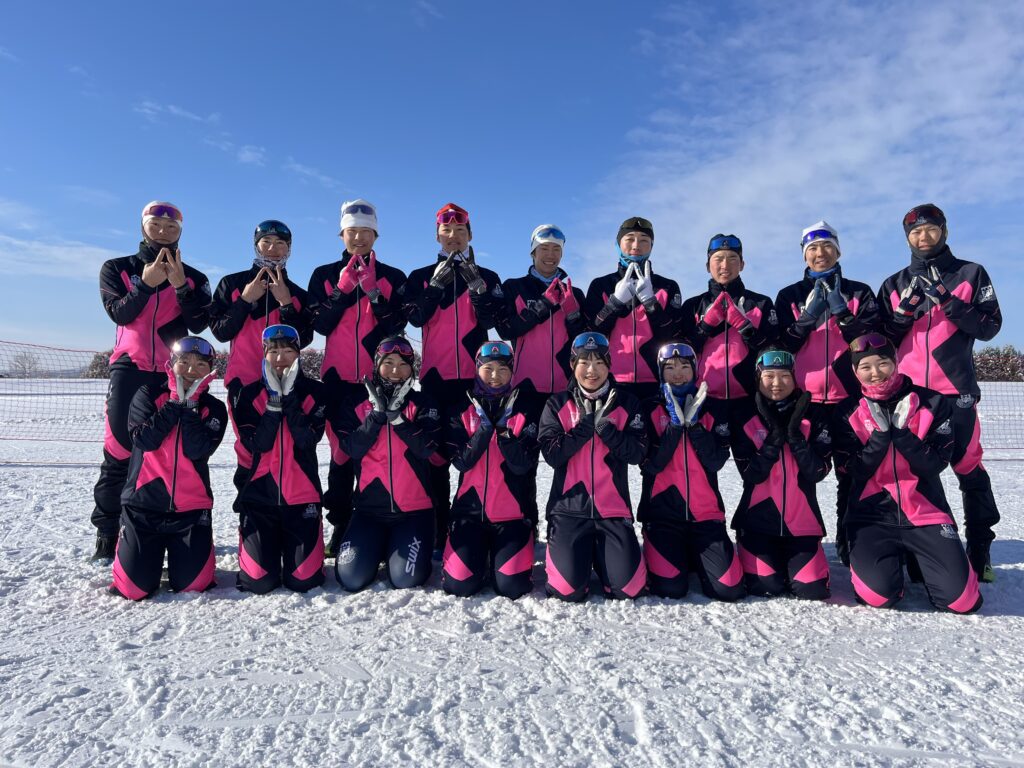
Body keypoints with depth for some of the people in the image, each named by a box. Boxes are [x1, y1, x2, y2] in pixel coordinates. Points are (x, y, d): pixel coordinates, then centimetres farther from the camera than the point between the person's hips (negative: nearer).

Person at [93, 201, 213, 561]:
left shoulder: (193, 278, 12)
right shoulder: (117, 269, 11)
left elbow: (198, 324, -3)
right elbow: (119, 313, -5)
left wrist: (181, 285, -15)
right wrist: (146, 284, -18)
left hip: (175, 372, 1)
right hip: (130, 369, 0)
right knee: (119, 450, -5)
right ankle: (107, 533, 1)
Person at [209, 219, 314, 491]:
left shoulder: (298, 294, 10)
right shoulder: (232, 284, 8)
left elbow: (303, 339, -1)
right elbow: (219, 330, 0)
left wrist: (286, 302, -10)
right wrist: (246, 300, -9)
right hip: (243, 379, -1)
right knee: (248, 450, -3)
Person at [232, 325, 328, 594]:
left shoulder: (314, 391, 1)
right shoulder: (250, 394, 4)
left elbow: (308, 439, -13)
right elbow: (257, 443, -10)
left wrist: (290, 399, -16)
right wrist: (274, 402, -16)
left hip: (302, 495, 0)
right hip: (259, 494, 1)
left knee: (302, 581, -3)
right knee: (259, 582, -4)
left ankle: (292, 544, 29)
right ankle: (270, 545, 29)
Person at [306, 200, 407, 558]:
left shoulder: (393, 277, 9)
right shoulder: (325, 275, 11)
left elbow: (397, 325, -3)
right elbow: (321, 324, -1)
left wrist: (373, 291, -13)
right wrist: (343, 289, -10)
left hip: (381, 375, -1)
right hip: (339, 375, 1)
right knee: (341, 448, 2)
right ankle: (341, 523, 9)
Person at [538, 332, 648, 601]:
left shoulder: (626, 403, 5)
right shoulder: (557, 404, 3)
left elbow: (637, 453, -6)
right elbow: (552, 454, -9)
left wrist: (604, 425, -17)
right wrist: (586, 424, -13)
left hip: (613, 509, 1)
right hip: (570, 508, -1)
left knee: (628, 588, -7)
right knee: (568, 589, -10)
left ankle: (599, 553, 25)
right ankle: (575, 550, 24)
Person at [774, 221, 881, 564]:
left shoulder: (859, 292, 12)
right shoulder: (790, 296, 12)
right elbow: (781, 345, 2)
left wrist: (842, 312, -11)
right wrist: (809, 315, -9)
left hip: (849, 395, 0)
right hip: (803, 397, 0)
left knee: (851, 473, 1)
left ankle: (850, 545, 11)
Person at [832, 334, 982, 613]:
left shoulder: (932, 402, -1)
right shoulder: (848, 412, 0)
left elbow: (935, 465, -7)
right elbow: (856, 472, -6)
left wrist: (901, 432, -20)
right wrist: (880, 434, -18)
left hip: (925, 512, 1)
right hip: (872, 515, 0)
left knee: (962, 599, -12)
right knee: (879, 594, -20)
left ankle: (916, 560, 20)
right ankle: (893, 557, 15)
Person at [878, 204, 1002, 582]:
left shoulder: (971, 274, 9)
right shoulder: (895, 285, 14)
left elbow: (990, 326, 0)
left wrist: (950, 304, -14)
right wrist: (904, 312, -8)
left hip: (955, 390, -2)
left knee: (968, 468, -3)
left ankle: (979, 550, 8)